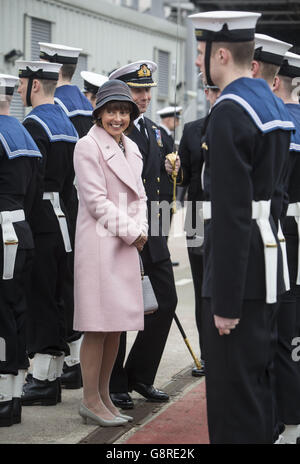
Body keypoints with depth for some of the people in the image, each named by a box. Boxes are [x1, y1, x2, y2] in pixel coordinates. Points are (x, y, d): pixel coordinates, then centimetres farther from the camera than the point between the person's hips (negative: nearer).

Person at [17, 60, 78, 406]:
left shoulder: (34, 125, -14)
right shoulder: (66, 124, 15)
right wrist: (59, 210, 19)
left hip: (38, 222, -9)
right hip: (59, 220, 9)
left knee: (39, 299, -5)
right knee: (52, 298, 12)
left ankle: (43, 381, -2)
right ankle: (51, 376, 18)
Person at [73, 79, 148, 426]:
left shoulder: (131, 149, 16)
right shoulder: (88, 147, -9)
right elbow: (95, 200, -14)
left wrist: (141, 230, -1)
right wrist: (131, 232, -12)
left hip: (126, 245, 8)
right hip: (98, 242, -8)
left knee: (116, 325, 10)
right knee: (97, 325, -5)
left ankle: (104, 397, 18)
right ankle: (90, 400, 2)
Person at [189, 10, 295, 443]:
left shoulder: (229, 112, -17)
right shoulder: (272, 103, 13)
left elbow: (231, 213, -21)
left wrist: (225, 301, -20)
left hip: (240, 271, -10)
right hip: (268, 266, 10)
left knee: (232, 387, -3)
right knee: (258, 374, 19)